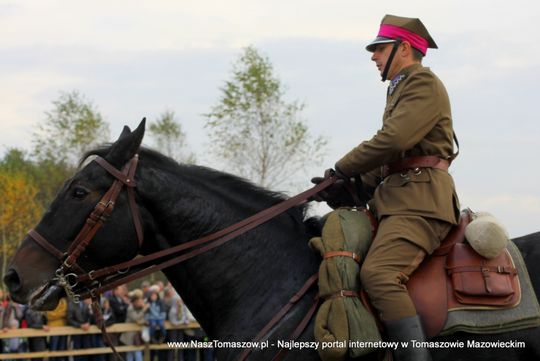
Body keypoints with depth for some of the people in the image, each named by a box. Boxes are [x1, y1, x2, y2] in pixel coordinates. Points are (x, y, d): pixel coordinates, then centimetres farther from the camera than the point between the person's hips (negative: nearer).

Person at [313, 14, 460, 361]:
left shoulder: (424, 84, -4)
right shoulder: (401, 91, 27)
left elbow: (394, 139, -17)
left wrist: (343, 170, -8)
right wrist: (354, 186, 9)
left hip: (419, 202, -11)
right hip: (397, 199, 11)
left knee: (378, 274, -29)